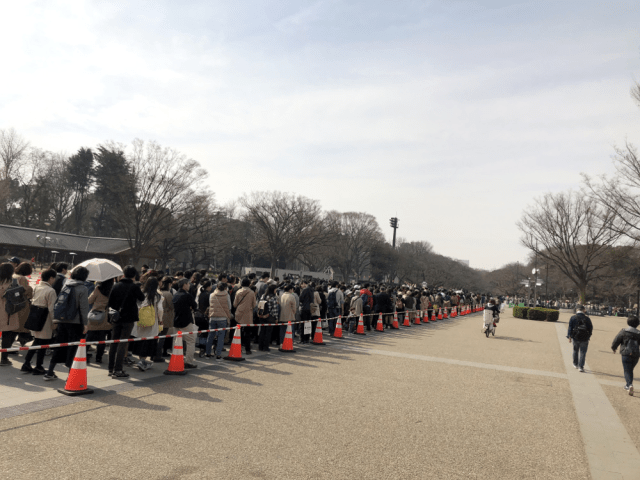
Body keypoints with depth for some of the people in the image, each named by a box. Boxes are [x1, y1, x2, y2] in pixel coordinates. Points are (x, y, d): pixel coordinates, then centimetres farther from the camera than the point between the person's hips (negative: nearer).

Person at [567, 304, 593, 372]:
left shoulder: (573, 318, -4)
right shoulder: (587, 319, -3)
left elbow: (570, 328, -6)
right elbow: (590, 329, 3)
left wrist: (569, 337, -3)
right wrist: (588, 337, 16)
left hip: (575, 338, 1)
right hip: (584, 339, -1)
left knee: (575, 351, 18)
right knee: (582, 352, 3)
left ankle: (575, 364, 29)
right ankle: (581, 367, -2)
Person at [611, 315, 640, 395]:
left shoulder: (623, 332, -6)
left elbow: (616, 341, -2)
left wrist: (613, 348, 14)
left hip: (626, 354, -4)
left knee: (627, 371, -2)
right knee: (630, 370, 21)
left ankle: (630, 384, -24)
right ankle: (628, 385, 30)